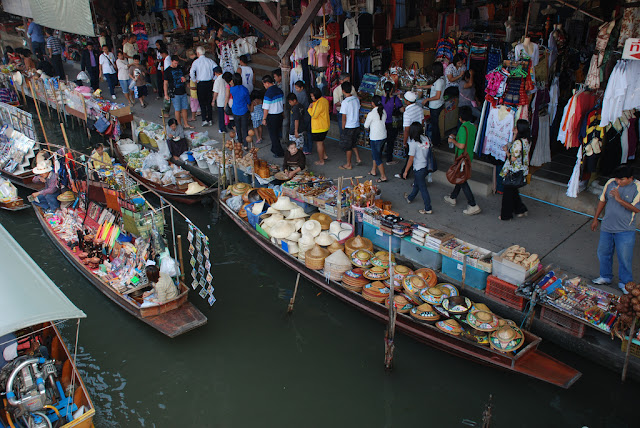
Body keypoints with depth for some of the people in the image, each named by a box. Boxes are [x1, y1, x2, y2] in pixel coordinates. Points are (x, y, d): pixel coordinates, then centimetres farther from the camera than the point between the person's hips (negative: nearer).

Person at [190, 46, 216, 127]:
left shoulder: (196, 62, -7)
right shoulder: (210, 60, 1)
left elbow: (191, 72, -18)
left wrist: (194, 80, -3)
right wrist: (214, 78, 5)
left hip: (201, 83, -3)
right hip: (210, 83, 3)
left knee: (202, 103, 6)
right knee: (209, 102, 13)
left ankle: (204, 120, -1)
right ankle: (210, 120, 17)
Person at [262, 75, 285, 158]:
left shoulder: (268, 93, -21)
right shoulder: (279, 90, 2)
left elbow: (266, 108, -17)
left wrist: (264, 119, -9)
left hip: (271, 117, -7)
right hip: (280, 115, 7)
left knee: (273, 135, 5)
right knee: (277, 134, 20)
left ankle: (279, 153, 10)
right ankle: (274, 149, 34)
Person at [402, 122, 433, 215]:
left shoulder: (413, 143, -20)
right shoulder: (426, 139, -2)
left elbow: (411, 159, -17)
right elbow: (429, 149, 7)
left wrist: (405, 171, -8)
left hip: (418, 168, -7)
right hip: (426, 166, 7)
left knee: (422, 188, 2)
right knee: (416, 184, 26)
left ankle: (428, 209, 9)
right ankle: (410, 198, 49)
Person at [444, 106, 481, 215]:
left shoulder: (463, 128, -24)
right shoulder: (473, 127, 4)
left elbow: (461, 146, -27)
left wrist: (452, 141, -10)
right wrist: (456, 138, 17)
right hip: (469, 156, 9)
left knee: (462, 181, -2)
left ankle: (473, 206, -4)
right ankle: (452, 198, 39)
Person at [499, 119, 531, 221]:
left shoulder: (517, 142, -25)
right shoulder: (525, 140, 5)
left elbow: (513, 158, -25)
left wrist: (506, 151, -9)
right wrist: (508, 147, 4)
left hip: (513, 172, -9)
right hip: (520, 170, 9)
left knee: (508, 192, 5)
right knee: (513, 191, 23)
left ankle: (506, 215, 15)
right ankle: (521, 210, 31)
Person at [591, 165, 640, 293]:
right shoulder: (610, 183, -3)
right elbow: (602, 200, 10)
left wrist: (619, 199, -28)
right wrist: (595, 219, 14)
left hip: (625, 231, -4)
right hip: (607, 227, 4)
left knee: (625, 257, 2)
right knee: (603, 253, 15)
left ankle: (625, 282, 21)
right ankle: (606, 277, 35)